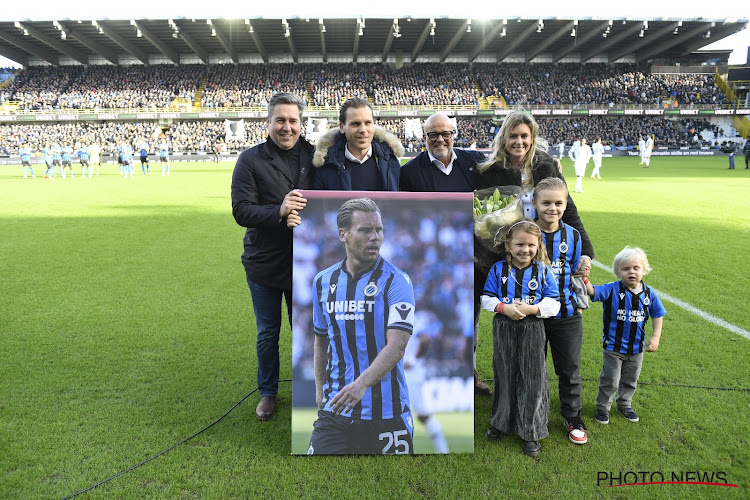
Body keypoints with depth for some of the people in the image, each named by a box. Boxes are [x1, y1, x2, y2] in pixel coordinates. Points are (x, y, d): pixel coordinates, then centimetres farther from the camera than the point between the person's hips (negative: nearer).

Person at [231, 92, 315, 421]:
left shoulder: (312, 156, 1)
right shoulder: (250, 160, -6)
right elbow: (241, 211, -13)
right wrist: (278, 211, -28)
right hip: (264, 262, -1)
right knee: (267, 334, 13)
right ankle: (268, 392, 34)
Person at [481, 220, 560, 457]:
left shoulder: (543, 271, -3)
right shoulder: (498, 269, -1)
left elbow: (553, 303, -3)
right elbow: (487, 298, 1)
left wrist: (531, 309, -19)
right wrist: (504, 307, -17)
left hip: (532, 330, -1)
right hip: (504, 328, 1)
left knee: (532, 379, 4)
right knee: (504, 376, 14)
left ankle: (531, 433, 19)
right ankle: (501, 422, 35)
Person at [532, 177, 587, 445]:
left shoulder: (572, 236, 1)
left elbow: (575, 272, 14)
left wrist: (579, 299, 9)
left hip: (566, 315, 2)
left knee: (570, 370, 11)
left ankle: (572, 416, 31)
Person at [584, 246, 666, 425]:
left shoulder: (649, 294, -4)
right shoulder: (612, 290, -15)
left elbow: (658, 315, 6)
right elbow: (593, 291, -28)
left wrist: (655, 337, -2)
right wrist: (584, 279, -48)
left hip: (636, 348, 4)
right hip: (613, 347, -4)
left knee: (630, 380, 20)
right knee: (610, 381, 6)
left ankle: (625, 405, 42)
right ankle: (603, 408, 25)